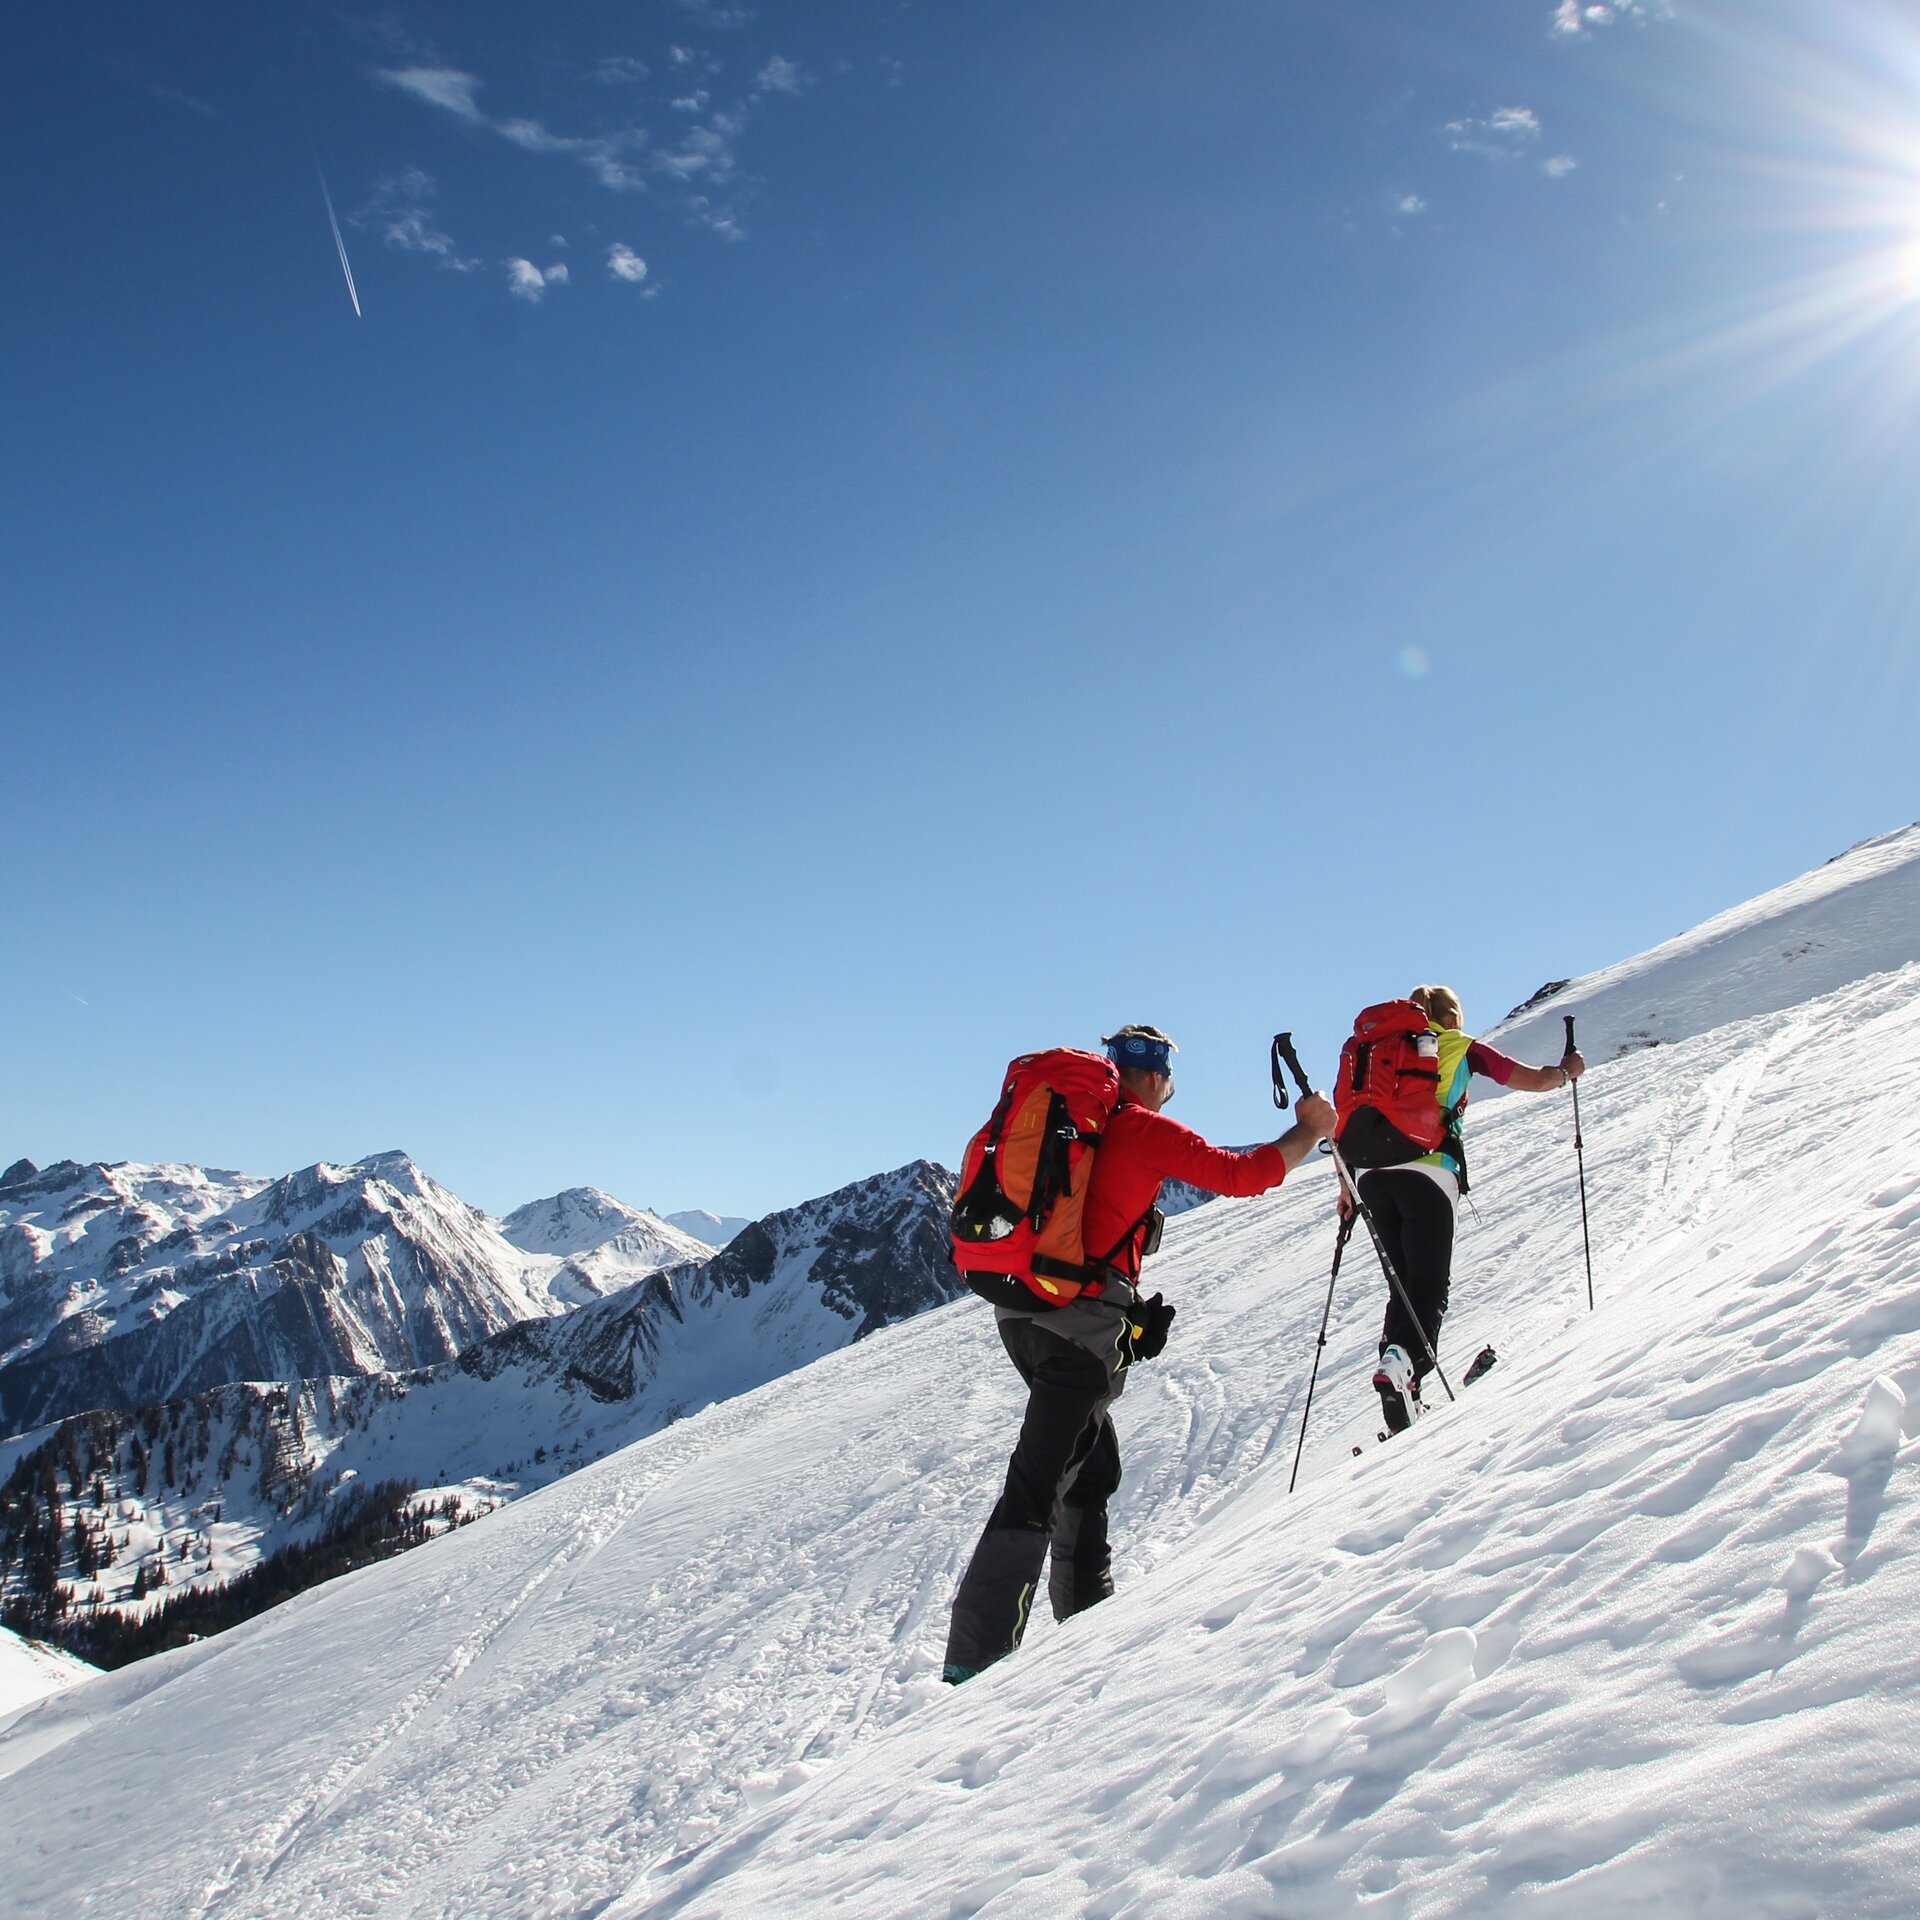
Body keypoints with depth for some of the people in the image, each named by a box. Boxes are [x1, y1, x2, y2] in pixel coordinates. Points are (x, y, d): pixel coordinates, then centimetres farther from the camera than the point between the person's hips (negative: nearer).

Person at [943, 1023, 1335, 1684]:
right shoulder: (1146, 1130, -4)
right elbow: (1245, 1173, -3)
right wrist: (1310, 1129, 12)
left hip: (1021, 1308, 8)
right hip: (1086, 1320, -8)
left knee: (1092, 1463, 23)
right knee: (1038, 1486, -8)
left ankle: (1085, 1612, 32)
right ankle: (977, 1658, -11)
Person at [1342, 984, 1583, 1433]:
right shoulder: (1461, 1048, 13)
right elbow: (1535, 1080, 14)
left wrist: (1347, 1186, 23)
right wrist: (1567, 1070, 35)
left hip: (1374, 1173, 4)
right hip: (1427, 1171, -4)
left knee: (1403, 1285, 12)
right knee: (1430, 1286, -5)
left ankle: (1403, 1395, 0)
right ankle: (1401, 1362, -33)